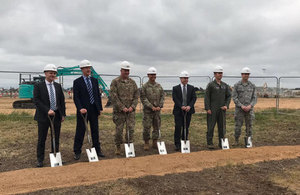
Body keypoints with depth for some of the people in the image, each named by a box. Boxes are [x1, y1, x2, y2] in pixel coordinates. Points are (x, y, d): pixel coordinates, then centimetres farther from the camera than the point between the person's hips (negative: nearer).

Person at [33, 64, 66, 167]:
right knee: (41, 139, 3)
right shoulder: (38, 86, -2)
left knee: (56, 138, 9)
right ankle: (40, 160, 14)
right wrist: (47, 110, -20)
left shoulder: (58, 86, 11)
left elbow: (62, 101, 12)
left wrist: (63, 114, 5)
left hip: (57, 115, 4)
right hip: (43, 116, -4)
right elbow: (36, 101, -11)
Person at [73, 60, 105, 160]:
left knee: (95, 130, 11)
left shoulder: (94, 80, 10)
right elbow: (76, 97, -9)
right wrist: (80, 108, -22)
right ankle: (77, 152, 14)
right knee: (80, 131, 3)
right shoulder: (77, 82, -4)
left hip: (94, 109, 4)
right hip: (83, 110, -4)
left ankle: (97, 150, 21)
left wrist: (100, 108, 7)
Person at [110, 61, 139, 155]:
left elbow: (136, 96, 9)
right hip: (119, 111, -3)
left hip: (131, 110, 3)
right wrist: (122, 108, -13)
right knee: (119, 129, 3)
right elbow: (113, 97, -9)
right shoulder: (115, 82, -3)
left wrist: (132, 106, -5)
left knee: (131, 129, 3)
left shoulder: (132, 82, 10)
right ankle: (118, 147, 19)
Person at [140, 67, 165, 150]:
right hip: (148, 111, -4)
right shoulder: (145, 86, -4)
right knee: (147, 127, -2)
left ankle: (155, 143, 20)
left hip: (157, 110, 4)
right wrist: (151, 107, -15)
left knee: (157, 127, 8)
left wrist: (159, 106, -7)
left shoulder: (159, 86, 8)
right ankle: (146, 143, 12)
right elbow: (143, 98, -8)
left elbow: (162, 96, 7)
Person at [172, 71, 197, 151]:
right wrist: (181, 106, -18)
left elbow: (194, 98, 2)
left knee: (186, 128, 7)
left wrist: (189, 106, -14)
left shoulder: (191, 88, 9)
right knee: (178, 127, -7)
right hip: (178, 111, -2)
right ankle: (177, 144, 0)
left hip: (188, 110, 3)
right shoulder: (175, 88, 3)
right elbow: (175, 99, -6)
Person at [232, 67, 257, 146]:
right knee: (238, 126, 0)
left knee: (249, 125, 5)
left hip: (249, 109, 2)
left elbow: (255, 98, 2)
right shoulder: (236, 85, -2)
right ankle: (236, 141, 13)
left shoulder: (252, 85, 4)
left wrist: (250, 106, -16)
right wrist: (241, 106, -18)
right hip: (239, 109, -2)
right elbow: (234, 98, -7)